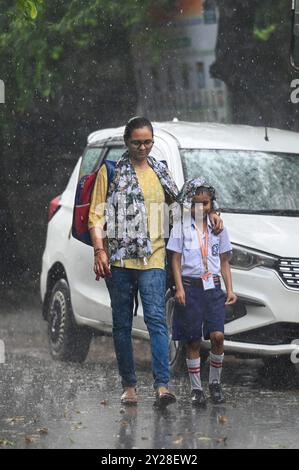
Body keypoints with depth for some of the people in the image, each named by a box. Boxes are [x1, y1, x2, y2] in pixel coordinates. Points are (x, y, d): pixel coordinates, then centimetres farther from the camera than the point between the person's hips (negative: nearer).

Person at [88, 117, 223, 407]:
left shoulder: (160, 173, 15)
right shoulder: (111, 172, 6)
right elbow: (96, 215, 2)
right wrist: (99, 251, -9)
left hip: (152, 257, 1)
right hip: (119, 258, 0)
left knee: (156, 318, -15)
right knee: (122, 324, 5)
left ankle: (162, 385, -23)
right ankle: (129, 385, 14)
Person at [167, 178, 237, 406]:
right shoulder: (182, 227, 1)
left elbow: (224, 262, 13)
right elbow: (176, 260, 1)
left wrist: (230, 289, 5)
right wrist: (179, 288, -9)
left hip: (213, 287, 2)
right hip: (190, 287, -2)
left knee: (217, 335, -12)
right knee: (193, 341, 1)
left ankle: (215, 383, 5)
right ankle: (196, 389, 10)